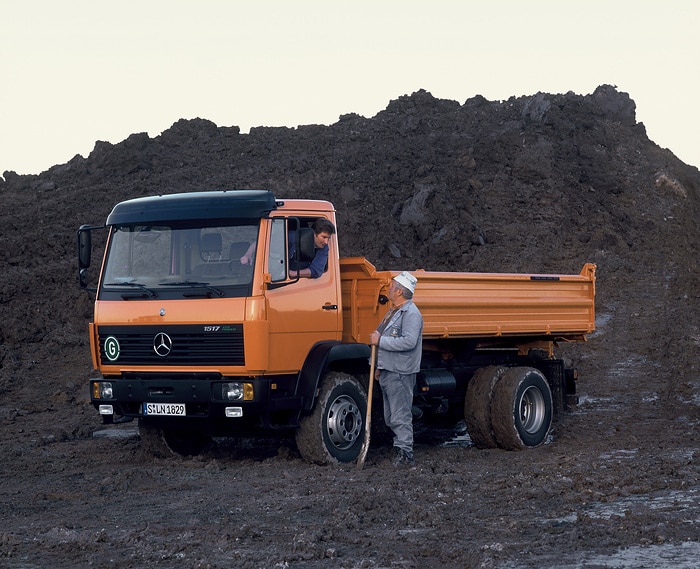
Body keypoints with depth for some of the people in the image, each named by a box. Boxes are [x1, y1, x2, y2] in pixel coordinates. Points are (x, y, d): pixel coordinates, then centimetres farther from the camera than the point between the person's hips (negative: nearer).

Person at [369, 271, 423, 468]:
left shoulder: (411, 313, -14)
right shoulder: (394, 311, 19)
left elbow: (409, 341, -27)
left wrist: (380, 341, -20)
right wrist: (380, 367, 25)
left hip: (400, 373, -10)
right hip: (388, 371, 11)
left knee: (400, 417, -10)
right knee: (390, 418, 13)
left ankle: (405, 455, -7)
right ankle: (398, 450, 20)